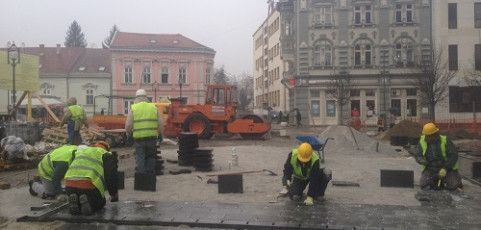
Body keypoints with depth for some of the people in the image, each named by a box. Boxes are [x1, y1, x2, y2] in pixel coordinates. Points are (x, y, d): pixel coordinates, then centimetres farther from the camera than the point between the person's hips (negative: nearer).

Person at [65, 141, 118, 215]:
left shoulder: (79, 151, 32)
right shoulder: (106, 155, 14)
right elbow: (111, 176, 8)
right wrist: (113, 194, 20)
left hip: (69, 185, 5)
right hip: (88, 185, -5)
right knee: (100, 203, 22)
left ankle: (74, 200, -4)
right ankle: (87, 201, -11)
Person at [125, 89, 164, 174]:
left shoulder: (133, 109, 2)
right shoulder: (154, 108, 8)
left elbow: (128, 125, -2)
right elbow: (161, 123, 6)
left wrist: (129, 134, 13)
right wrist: (160, 134, 16)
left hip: (139, 137, -2)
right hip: (152, 137, 2)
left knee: (140, 157, 6)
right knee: (151, 157, 15)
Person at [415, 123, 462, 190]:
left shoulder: (445, 140, -14)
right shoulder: (422, 141, -5)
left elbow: (454, 155, -15)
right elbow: (418, 156, 1)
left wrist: (445, 168, -24)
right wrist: (421, 160, -24)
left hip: (447, 168, -2)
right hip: (430, 169, 2)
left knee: (452, 186, -21)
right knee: (424, 185, -20)